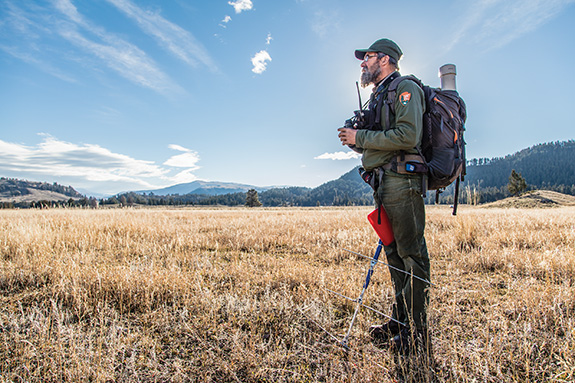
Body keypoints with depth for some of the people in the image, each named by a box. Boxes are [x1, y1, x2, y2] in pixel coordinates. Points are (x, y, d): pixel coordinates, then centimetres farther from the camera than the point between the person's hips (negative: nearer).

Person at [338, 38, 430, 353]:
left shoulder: (405, 89, -3)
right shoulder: (378, 96, 24)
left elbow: (407, 136, -19)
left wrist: (361, 137, -13)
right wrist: (355, 141, 6)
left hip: (401, 181, -9)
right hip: (383, 183, 10)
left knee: (412, 255, -3)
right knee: (394, 254, 12)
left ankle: (416, 328, 8)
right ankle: (399, 321, 23)